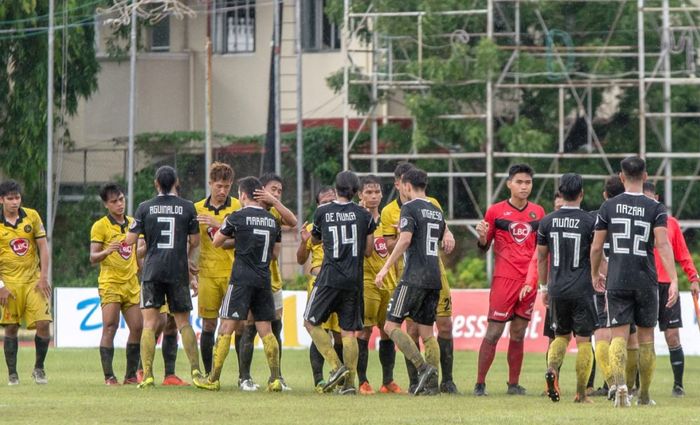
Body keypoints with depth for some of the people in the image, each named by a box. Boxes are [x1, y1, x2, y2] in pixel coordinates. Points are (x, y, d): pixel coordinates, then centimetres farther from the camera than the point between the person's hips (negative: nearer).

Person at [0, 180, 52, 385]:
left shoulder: (32, 216, 2)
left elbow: (43, 247, 4)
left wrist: (44, 277, -5)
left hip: (33, 280, 1)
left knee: (43, 323, -9)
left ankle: (39, 368, 9)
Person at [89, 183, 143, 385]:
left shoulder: (132, 223, 12)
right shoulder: (100, 226, -4)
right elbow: (93, 257, -9)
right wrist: (107, 251, -27)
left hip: (131, 283, 5)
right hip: (110, 283, -5)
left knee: (137, 327, 2)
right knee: (110, 328, -11)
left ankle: (131, 374, 12)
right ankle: (109, 376, -11)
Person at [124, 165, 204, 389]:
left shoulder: (145, 207, 1)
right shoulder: (187, 207, 1)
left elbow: (130, 240, 1)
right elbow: (195, 242, 6)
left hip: (152, 271, -1)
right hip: (178, 271, 1)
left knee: (149, 323, -1)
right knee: (184, 323, 10)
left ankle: (147, 375, -9)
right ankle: (195, 369, 1)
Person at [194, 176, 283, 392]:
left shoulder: (237, 217, -5)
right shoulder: (272, 220, 10)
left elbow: (216, 242, 7)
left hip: (242, 279, -5)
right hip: (264, 280, 5)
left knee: (227, 327, -1)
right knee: (265, 330, 7)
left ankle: (214, 379, -1)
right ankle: (275, 379, -1)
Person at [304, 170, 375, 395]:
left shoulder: (322, 212, 0)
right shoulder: (363, 215, 2)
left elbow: (315, 239, 17)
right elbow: (368, 250, 8)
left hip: (330, 277, -3)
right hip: (354, 279, 3)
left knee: (311, 322, 9)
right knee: (349, 331, 6)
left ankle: (337, 366, -5)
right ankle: (350, 381, 0)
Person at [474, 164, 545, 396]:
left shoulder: (538, 212, 10)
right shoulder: (496, 211, 1)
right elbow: (484, 246, 7)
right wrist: (482, 236, -14)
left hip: (530, 279, 3)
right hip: (504, 278, -3)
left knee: (518, 334, 7)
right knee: (493, 332, -6)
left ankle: (514, 384, 12)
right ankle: (480, 384, -2)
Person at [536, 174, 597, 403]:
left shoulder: (547, 221, 3)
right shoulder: (589, 222, -7)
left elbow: (541, 258, 10)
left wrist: (544, 287, 21)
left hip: (557, 290, 3)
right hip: (582, 290, -3)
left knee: (562, 335, 19)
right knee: (583, 340, 4)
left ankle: (552, 368, -10)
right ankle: (581, 393, 2)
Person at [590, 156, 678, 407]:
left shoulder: (609, 207, 2)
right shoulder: (655, 208, -2)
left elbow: (596, 247, 4)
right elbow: (662, 244, -13)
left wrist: (594, 274, 20)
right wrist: (673, 280, -16)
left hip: (617, 282, 0)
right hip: (646, 281, 0)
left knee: (619, 336, -2)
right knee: (646, 337, 13)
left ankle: (620, 384, -27)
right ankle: (644, 395, 19)